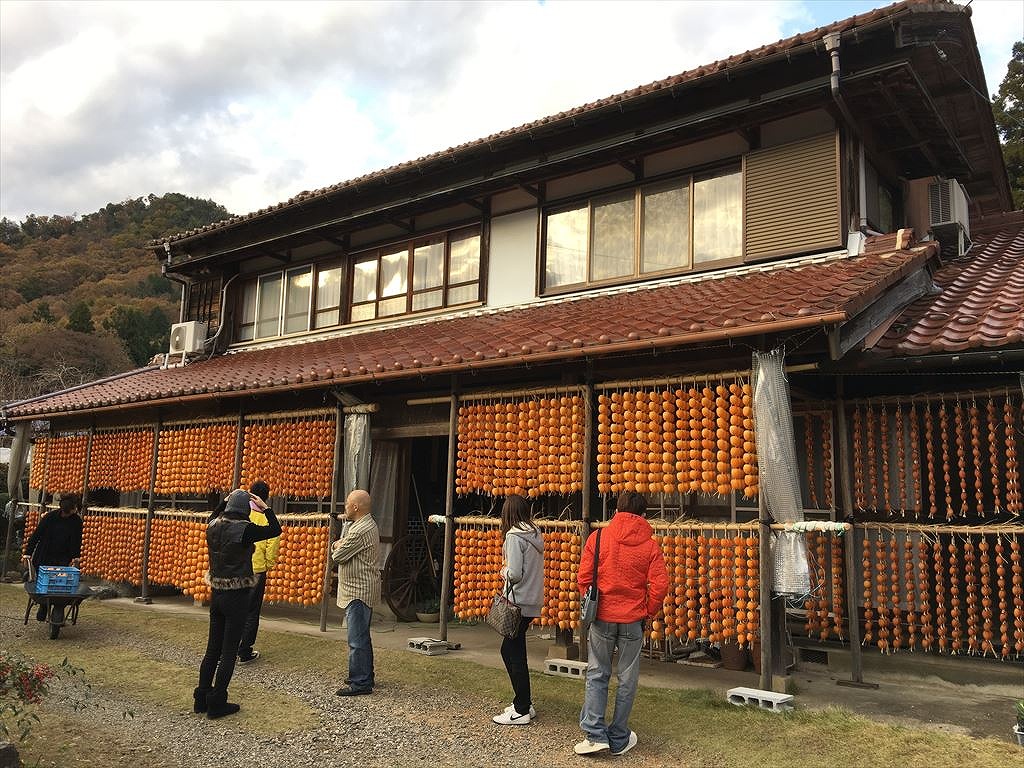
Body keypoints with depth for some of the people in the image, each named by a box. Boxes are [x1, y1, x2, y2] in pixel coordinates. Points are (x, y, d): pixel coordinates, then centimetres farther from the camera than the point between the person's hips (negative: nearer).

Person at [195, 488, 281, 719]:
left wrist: (226, 501, 19)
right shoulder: (244, 529, -18)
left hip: (216, 593, 7)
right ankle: (217, 703, 8)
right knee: (229, 651, 3)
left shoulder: (213, 527, 1)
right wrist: (265, 507, -2)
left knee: (212, 648, 17)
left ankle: (201, 699, 24)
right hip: (237, 596, -7)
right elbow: (276, 529, -8)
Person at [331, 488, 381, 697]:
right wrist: (339, 545, -1)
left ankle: (360, 683, -2)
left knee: (357, 639, -6)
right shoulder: (368, 524, 14)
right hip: (360, 590, 11)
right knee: (361, 636, 18)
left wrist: (337, 546, 5)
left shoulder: (360, 531, -21)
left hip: (358, 592, -11)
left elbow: (337, 556, -14)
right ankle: (365, 677, 28)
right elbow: (336, 546, 19)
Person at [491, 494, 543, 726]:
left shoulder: (514, 537, -15)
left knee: (515, 655, 1)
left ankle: (521, 711, 8)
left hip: (519, 602, -8)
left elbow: (515, 574, -20)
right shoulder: (535, 535, 10)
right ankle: (523, 703, 24)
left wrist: (503, 571, -1)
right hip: (533, 602, 9)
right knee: (508, 650, 17)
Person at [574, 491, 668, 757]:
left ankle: (595, 733, 5)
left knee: (596, 675, 12)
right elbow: (660, 585, -8)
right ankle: (619, 739, 18)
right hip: (633, 620, 0)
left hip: (601, 617, 0)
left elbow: (583, 577, -4)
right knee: (627, 680, 11)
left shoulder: (597, 539, -4)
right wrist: (648, 611, 6)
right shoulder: (650, 545, -4)